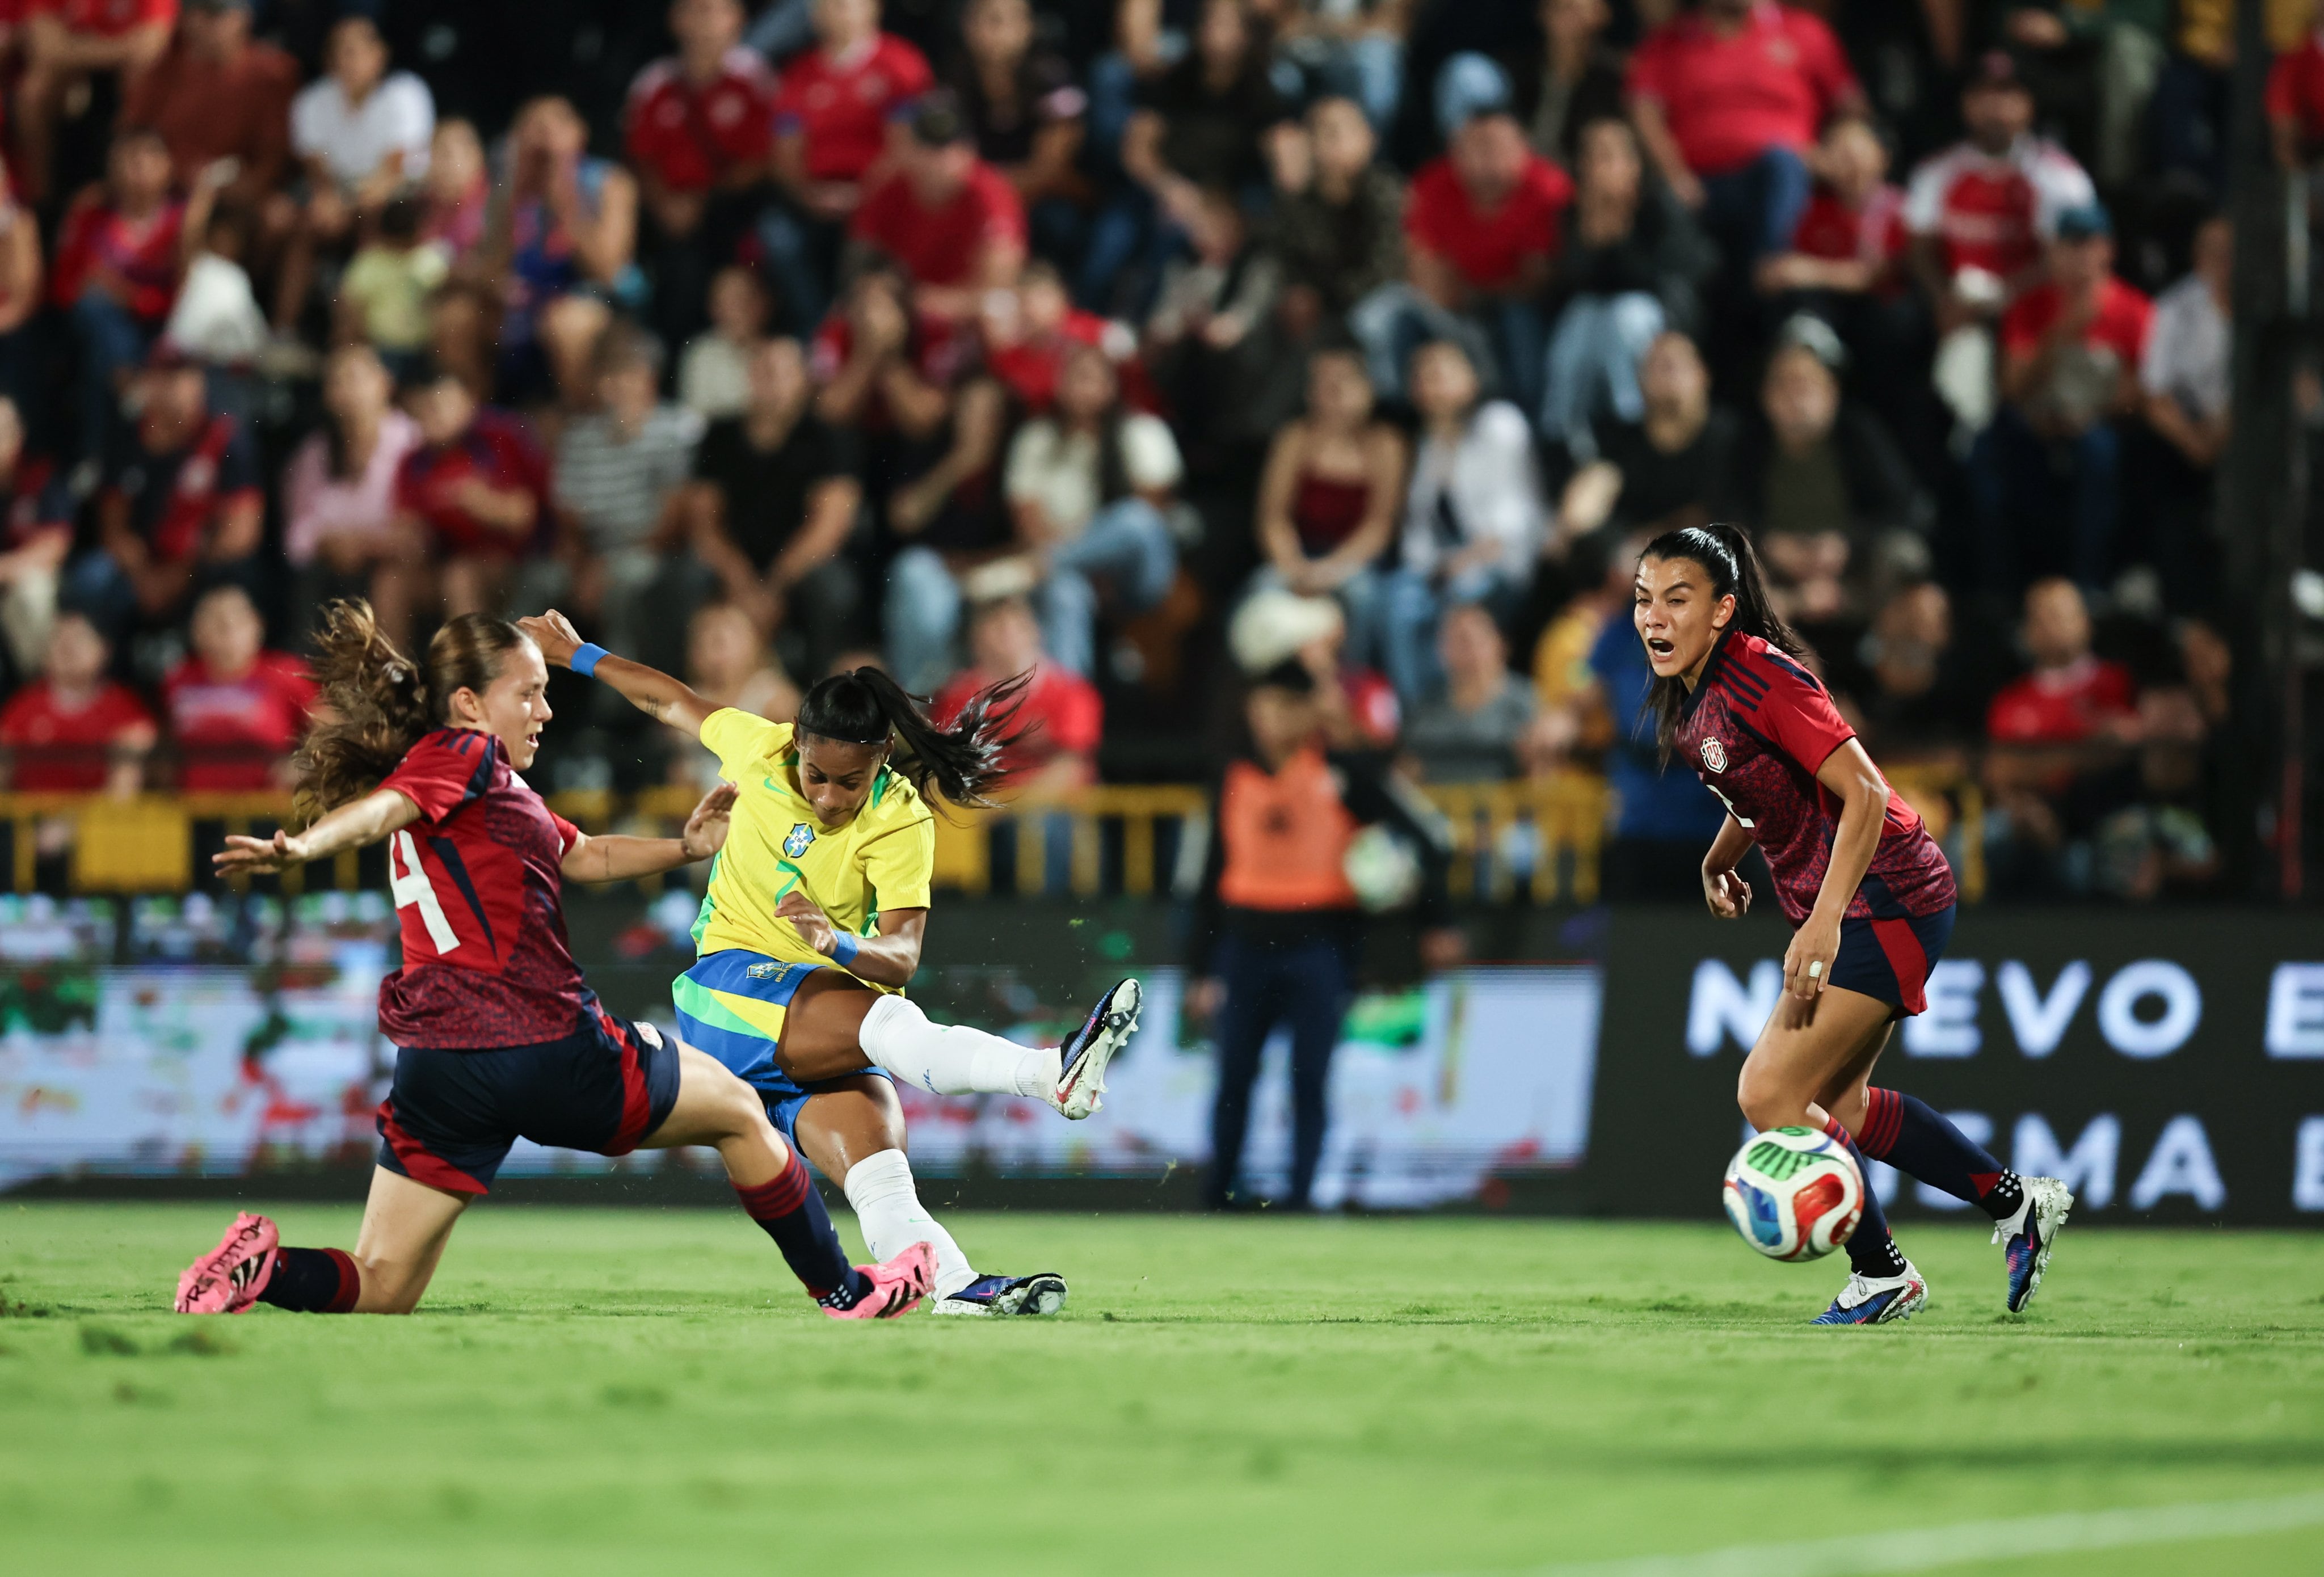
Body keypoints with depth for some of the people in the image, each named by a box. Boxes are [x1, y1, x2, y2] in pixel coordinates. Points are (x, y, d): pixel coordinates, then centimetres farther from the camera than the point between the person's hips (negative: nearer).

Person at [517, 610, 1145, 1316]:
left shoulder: (902, 822, -8)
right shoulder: (759, 749, -3)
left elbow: (901, 957, -18)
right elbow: (670, 700, 17)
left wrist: (838, 944, -39)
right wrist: (576, 655, 26)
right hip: (729, 986, -3)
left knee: (873, 1153, -26)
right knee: (889, 1022, -33)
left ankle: (957, 1288, -44)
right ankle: (1053, 1071, -55)